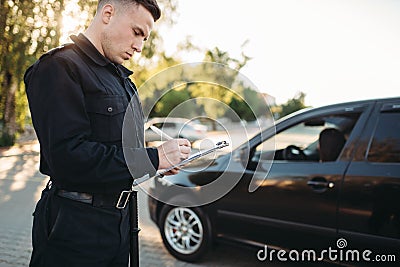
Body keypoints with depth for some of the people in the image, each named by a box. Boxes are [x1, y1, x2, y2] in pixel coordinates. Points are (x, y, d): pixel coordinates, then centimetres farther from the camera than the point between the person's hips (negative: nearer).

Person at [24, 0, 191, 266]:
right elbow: (68, 157, -27)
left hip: (119, 218, 8)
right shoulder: (59, 67, -15)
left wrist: (162, 160, -1)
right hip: (76, 227, -8)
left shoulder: (120, 77, 14)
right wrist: (153, 157, -23)